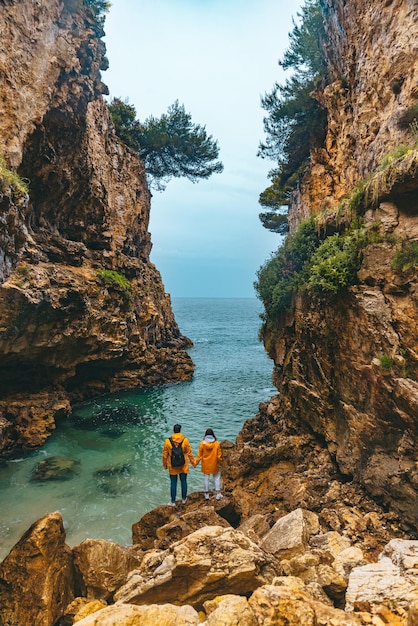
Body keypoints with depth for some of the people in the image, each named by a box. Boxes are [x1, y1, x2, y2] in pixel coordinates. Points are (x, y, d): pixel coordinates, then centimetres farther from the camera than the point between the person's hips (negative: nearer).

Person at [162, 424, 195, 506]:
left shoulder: (168, 441, -14)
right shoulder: (185, 440, -13)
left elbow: (165, 455, -5)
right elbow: (189, 453, -5)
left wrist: (164, 465, 10)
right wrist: (193, 463, 8)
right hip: (183, 465, 1)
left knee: (173, 483, 12)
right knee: (183, 481, 18)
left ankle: (173, 501, 22)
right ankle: (184, 499, 32)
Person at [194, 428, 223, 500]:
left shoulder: (202, 443, -12)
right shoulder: (217, 443, -13)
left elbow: (199, 455, -6)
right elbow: (219, 455, -6)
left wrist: (196, 463, 6)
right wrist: (220, 462, 10)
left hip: (206, 464, 1)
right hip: (214, 464, -1)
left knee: (206, 478, 13)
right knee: (217, 478, 14)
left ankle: (206, 494, 22)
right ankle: (218, 494, 13)